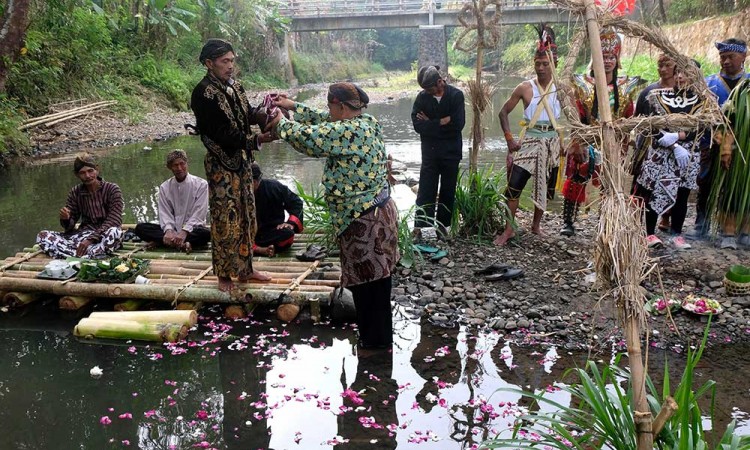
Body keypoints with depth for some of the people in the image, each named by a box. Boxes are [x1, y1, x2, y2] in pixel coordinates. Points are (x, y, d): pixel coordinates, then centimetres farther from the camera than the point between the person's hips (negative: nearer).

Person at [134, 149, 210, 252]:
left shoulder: (201, 184, -3)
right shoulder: (164, 187, 7)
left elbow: (198, 214, -10)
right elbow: (164, 214, -1)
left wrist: (184, 232, -24)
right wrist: (168, 230, -22)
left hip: (192, 228, -3)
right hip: (173, 228, 3)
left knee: (206, 233, -38)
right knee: (140, 228, -18)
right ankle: (182, 243, -30)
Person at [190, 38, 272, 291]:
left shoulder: (234, 86, 6)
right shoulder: (203, 93, -17)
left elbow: (248, 114, 11)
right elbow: (221, 135, -22)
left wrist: (265, 115, -10)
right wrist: (257, 140, -26)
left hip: (241, 161, 8)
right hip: (221, 165, -8)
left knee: (246, 217, 14)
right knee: (226, 221, 0)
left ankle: (245, 269, 27)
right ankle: (224, 276, 14)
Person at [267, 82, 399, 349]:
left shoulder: (347, 132, -21)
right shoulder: (367, 122, 7)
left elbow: (305, 137, -17)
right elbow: (326, 124, 20)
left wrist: (281, 123, 3)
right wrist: (292, 106, 23)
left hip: (363, 220, -9)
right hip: (380, 211, 9)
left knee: (366, 283, 4)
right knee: (375, 279, 19)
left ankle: (374, 341, 17)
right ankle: (379, 337, 33)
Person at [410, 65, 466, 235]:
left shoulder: (456, 95, -7)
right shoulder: (422, 97, -2)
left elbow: (458, 124, -17)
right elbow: (417, 124, -11)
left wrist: (430, 124, -10)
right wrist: (441, 122, -17)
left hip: (451, 152, 0)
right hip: (430, 152, 1)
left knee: (448, 192, 8)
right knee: (425, 192, -4)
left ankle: (442, 226, 20)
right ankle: (420, 228, -4)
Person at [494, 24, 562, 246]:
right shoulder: (525, 88, -5)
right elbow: (504, 112, 1)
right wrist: (510, 139, -7)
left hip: (552, 142, 2)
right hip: (529, 140, -2)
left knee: (545, 185, 11)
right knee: (515, 184, -11)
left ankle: (536, 225, 27)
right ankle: (509, 229, 0)